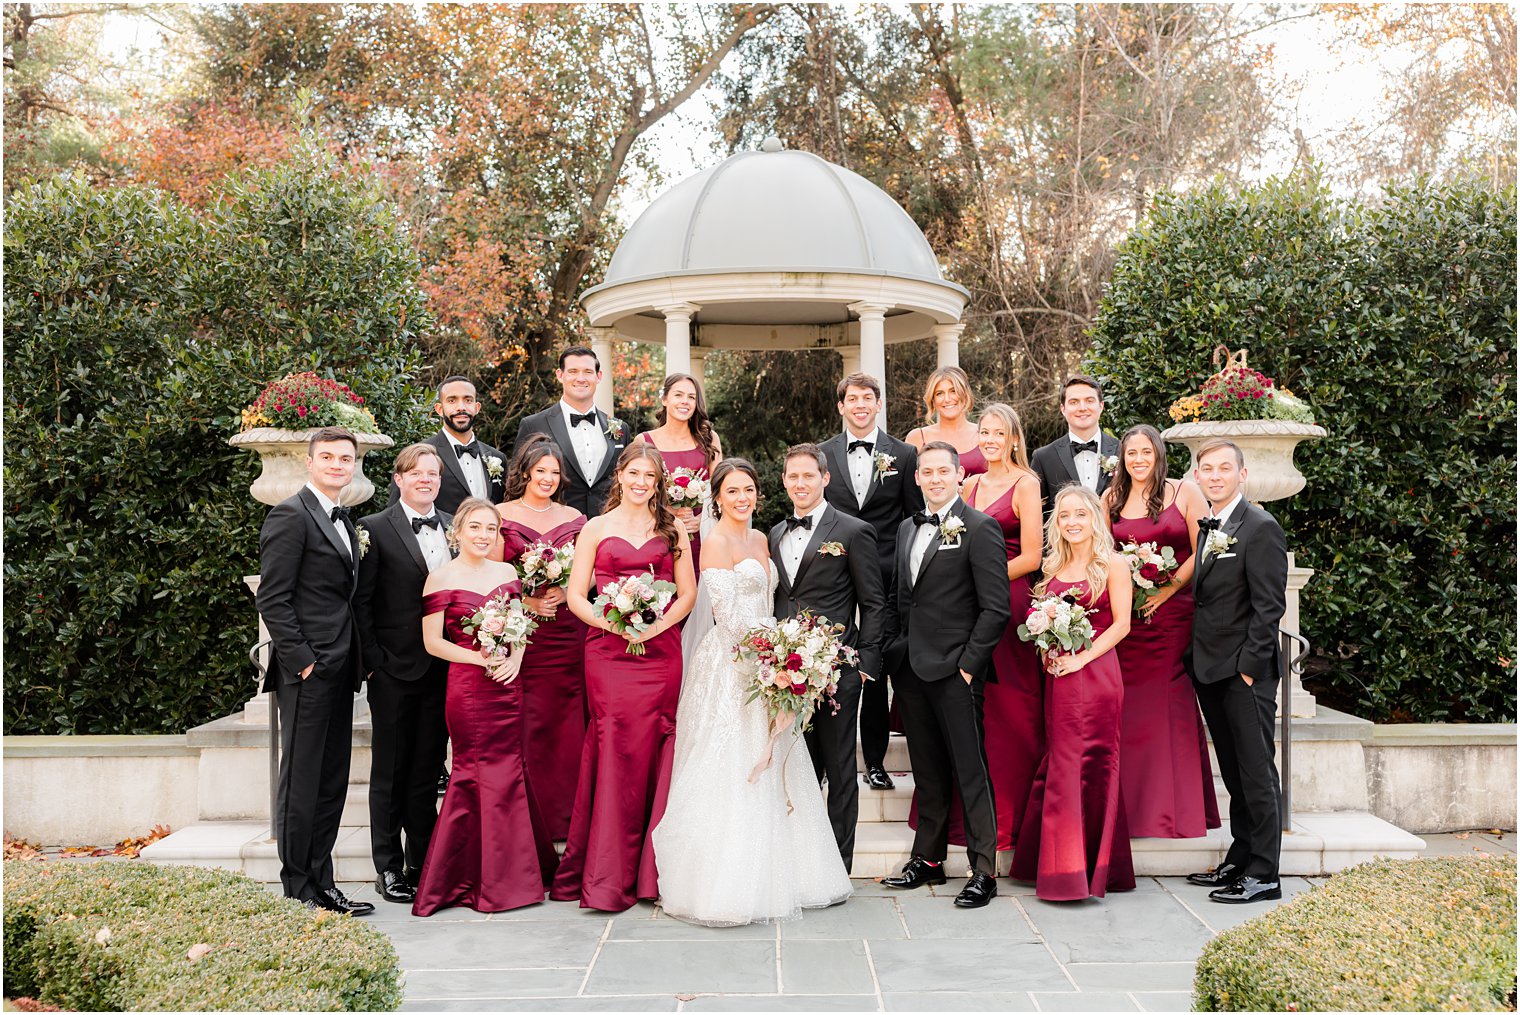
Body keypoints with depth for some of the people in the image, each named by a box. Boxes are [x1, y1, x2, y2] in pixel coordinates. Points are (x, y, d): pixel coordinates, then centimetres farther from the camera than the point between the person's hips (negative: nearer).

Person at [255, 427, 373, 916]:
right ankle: (298, 889, 9)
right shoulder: (290, 515, -8)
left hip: (339, 671, 8)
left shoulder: (344, 523, 19)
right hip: (307, 672, -8)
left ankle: (321, 883, 19)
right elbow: (272, 599, -14)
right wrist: (302, 660, -17)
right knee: (301, 780, 0)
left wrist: (359, 660, 12)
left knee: (332, 782, 11)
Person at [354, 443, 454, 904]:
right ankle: (389, 869, 16)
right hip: (395, 672, -4)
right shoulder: (375, 528, -3)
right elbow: (361, 603, -5)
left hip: (443, 670, 4)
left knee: (427, 771, 11)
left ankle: (422, 865, 21)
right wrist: (374, 662, -10)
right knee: (390, 772, 7)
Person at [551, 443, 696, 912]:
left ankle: (648, 872, 9)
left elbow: (688, 593, 9)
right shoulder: (596, 529, 9)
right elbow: (575, 596, 4)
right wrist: (611, 623, -13)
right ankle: (607, 877, 0)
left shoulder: (673, 529, 13)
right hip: (608, 650, -1)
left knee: (652, 751, 0)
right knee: (614, 750, -7)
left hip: (660, 651, 2)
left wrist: (656, 625, -8)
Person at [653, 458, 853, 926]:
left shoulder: (759, 540, 15)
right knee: (730, 773, -6)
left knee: (768, 772, 11)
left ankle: (768, 879, 20)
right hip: (729, 665, -8)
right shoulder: (716, 541, -10)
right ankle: (725, 885, 2)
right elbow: (726, 613, -15)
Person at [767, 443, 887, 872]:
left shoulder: (853, 532, -3)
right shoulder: (775, 535, 15)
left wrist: (866, 662, -9)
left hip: (836, 671, -5)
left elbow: (873, 603, -3)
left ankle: (838, 865, 14)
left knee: (839, 769, 5)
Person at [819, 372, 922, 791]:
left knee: (876, 671, 6)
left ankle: (875, 760, 18)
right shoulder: (822, 454, 6)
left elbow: (917, 518, 4)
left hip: (885, 578, -1)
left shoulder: (904, 454, 3)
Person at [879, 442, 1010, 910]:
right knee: (928, 770, 15)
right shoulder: (908, 528, 14)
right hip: (911, 668, 7)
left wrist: (970, 664, -13)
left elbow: (995, 607, -11)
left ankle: (984, 871, 7)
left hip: (955, 670, -7)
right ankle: (928, 859, 25)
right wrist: (893, 649, 9)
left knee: (971, 771, -1)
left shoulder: (980, 528, -8)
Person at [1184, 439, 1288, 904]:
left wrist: (1248, 664, -17)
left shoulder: (1260, 527, -10)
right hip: (1211, 670, 8)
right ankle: (1240, 861, 24)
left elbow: (1269, 605, -14)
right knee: (1234, 773, 15)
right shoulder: (1206, 528, 14)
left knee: (1256, 772, -1)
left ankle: (1263, 875, 6)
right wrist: (1196, 657, 9)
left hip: (1245, 672, -8)